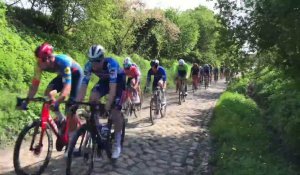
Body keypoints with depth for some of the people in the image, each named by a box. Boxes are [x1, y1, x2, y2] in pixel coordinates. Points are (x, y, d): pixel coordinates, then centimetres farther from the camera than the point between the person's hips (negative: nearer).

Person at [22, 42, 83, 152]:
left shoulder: (63, 62, -41)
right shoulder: (40, 65, -24)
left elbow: (67, 88, -48)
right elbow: (35, 85, -20)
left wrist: (57, 102, -61)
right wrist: (27, 100, -30)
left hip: (76, 75, -6)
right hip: (62, 75, 6)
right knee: (48, 92, -17)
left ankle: (71, 142, 1)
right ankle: (60, 119, 5)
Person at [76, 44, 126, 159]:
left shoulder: (111, 63, -38)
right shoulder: (89, 66, -25)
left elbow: (113, 87, -43)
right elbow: (84, 85, -26)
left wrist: (108, 105, -51)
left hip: (119, 80, -4)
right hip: (104, 80, 5)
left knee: (115, 111, -12)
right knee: (92, 100, -21)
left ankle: (117, 143, 2)